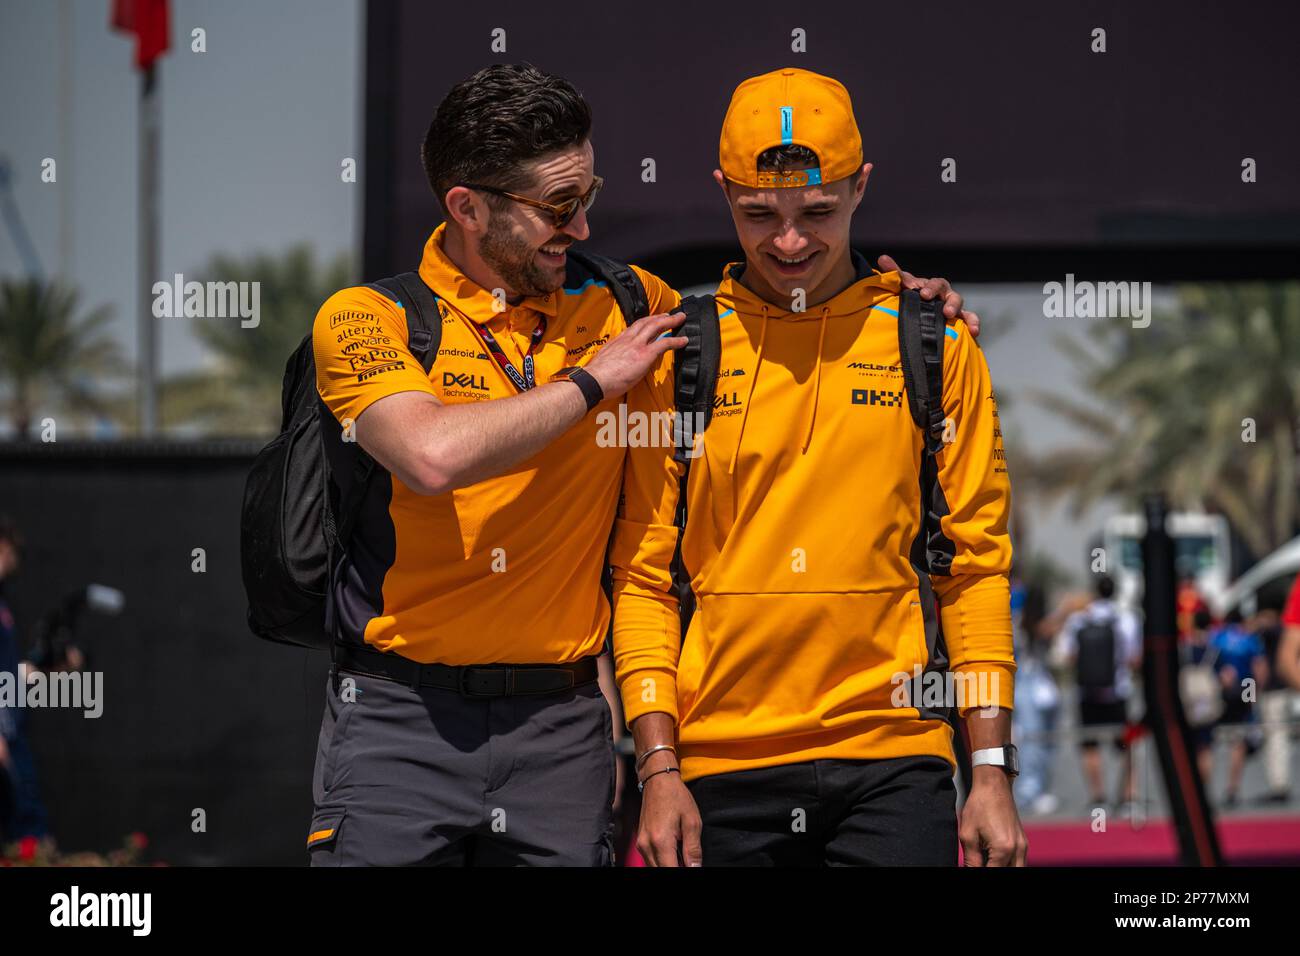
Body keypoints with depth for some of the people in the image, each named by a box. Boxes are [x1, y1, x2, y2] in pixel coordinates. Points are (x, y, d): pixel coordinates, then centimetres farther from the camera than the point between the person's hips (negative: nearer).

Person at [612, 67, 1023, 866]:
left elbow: (976, 566, 7)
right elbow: (643, 574, 6)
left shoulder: (934, 345, 6)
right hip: (720, 769, 0)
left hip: (891, 763, 0)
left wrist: (993, 773, 1)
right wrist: (659, 769, -3)